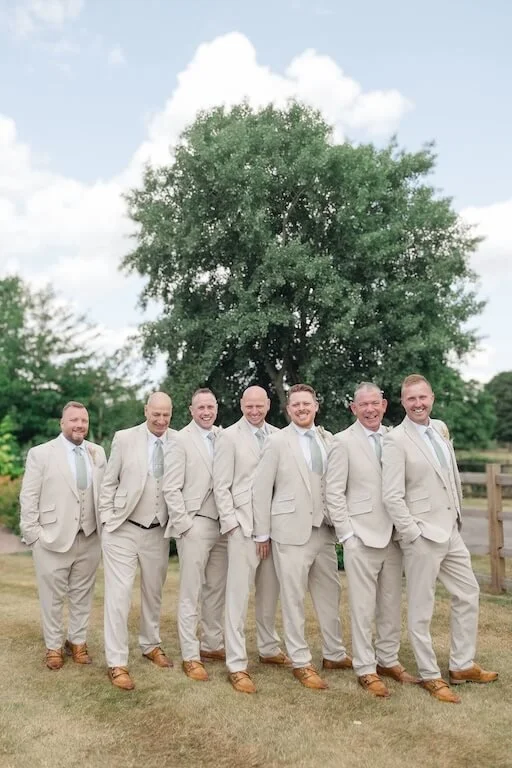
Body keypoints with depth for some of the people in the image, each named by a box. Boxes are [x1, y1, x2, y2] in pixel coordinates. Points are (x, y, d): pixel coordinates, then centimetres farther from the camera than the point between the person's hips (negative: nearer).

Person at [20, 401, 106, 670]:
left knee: (82, 595, 12)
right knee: (52, 597, 9)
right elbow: (28, 498, -4)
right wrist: (32, 534, -7)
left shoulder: (98, 453, 6)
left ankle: (77, 642, 27)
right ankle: (53, 646, 24)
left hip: (90, 538, 3)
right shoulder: (40, 453, -3)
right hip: (53, 538, -3)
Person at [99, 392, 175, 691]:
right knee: (119, 595, -2)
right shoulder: (124, 438, -7)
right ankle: (117, 663, 9)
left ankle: (151, 644, 37)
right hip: (123, 531, -2)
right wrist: (108, 520, -4)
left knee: (154, 593, 18)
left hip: (158, 532, 2)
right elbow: (109, 483, 0)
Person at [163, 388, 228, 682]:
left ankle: (213, 645, 26)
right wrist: (184, 524, -10)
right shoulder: (182, 439, -6)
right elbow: (171, 487, -8)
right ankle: (191, 656, 11)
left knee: (216, 589, 13)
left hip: (222, 525, 5)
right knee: (191, 592, 2)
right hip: (196, 525, -5)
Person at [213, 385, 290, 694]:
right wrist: (232, 523, -9)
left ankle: (269, 648, 32)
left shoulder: (278, 436, 7)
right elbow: (221, 485, -4)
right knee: (239, 595, -1)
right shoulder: (229, 436, -2)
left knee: (270, 592, 15)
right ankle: (237, 665, 7)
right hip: (243, 525, -4)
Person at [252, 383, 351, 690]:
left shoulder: (328, 439, 7)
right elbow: (261, 489, -4)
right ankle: (301, 662, 16)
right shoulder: (278, 441, -5)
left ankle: (335, 654, 29)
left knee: (330, 593, 13)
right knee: (293, 598, 4)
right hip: (291, 530, -4)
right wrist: (263, 533, -4)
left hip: (324, 529, 5)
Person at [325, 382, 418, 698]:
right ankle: (366, 670, 15)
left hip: (393, 536, 5)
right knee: (363, 607, 3)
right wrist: (347, 534, -9)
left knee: (391, 604, 13)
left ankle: (388, 660, 28)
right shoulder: (344, 441, -5)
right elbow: (334, 492, -6)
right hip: (361, 538, -4)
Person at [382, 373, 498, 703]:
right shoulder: (396, 440, -15)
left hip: (452, 532, 8)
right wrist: (414, 535, -16)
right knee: (422, 609, 5)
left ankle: (463, 666, 30)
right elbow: (392, 497, -17)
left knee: (468, 594, 16)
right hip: (422, 536, -8)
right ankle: (430, 675, 20)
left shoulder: (441, 428, 7)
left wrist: (458, 514, 14)